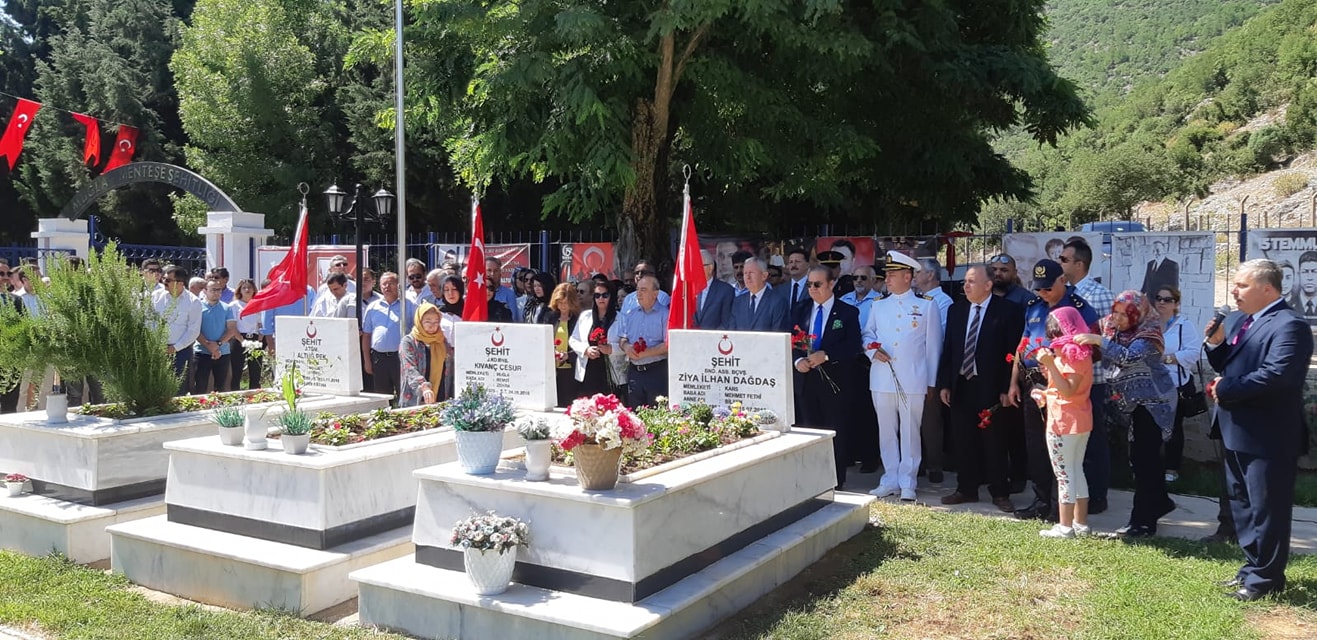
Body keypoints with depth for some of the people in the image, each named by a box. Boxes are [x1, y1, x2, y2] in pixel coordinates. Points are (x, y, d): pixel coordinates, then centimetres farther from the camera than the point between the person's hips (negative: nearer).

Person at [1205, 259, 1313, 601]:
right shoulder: (1237, 320, 12)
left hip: (1268, 438, -10)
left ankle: (1265, 577, 12)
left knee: (1267, 508, 2)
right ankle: (1255, 565, 32)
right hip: (1238, 432, 10)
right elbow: (1226, 366, 16)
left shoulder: (1289, 325, -17)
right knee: (1242, 505, 19)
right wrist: (1216, 343, -4)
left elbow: (1276, 375, -29)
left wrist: (1226, 389, -20)